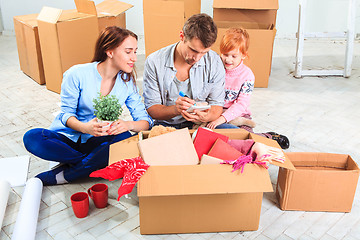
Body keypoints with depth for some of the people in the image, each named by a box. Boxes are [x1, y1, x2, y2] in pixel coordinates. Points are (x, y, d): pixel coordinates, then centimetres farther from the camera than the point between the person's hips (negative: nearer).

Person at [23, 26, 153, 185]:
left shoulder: (127, 82, -4)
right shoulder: (77, 74, -14)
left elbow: (145, 121, -6)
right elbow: (66, 113, -9)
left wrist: (129, 124, -30)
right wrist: (85, 128, -31)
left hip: (97, 142, 2)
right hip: (68, 137, -1)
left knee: (124, 138, -30)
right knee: (32, 138, -29)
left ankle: (62, 175, -22)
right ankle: (97, 163, -20)